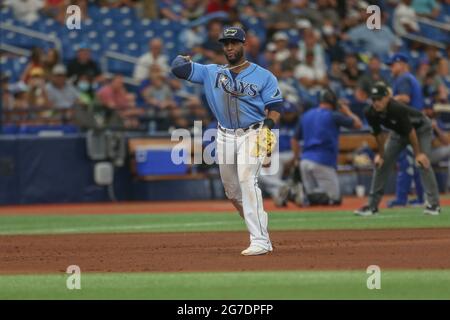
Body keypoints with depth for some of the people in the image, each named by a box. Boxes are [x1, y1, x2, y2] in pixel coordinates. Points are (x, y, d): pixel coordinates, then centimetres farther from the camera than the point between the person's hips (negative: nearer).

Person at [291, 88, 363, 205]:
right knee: (334, 198, -2)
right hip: (322, 162, -6)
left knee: (311, 195, 14)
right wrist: (347, 112, 20)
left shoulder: (306, 116, 15)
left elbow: (295, 140, 18)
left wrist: (297, 159, 23)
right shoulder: (333, 115, -2)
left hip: (305, 160, 6)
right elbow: (358, 124, 4)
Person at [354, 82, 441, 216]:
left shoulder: (398, 109, -40)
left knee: (423, 162, -21)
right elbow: (378, 134, -8)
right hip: (398, 132, 6)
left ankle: (433, 204, -17)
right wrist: (381, 154, -3)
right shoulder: (371, 113, -24)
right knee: (380, 163, -1)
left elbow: (411, 131, -32)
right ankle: (372, 205, 6)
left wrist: (418, 154, -26)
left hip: (421, 129, -6)